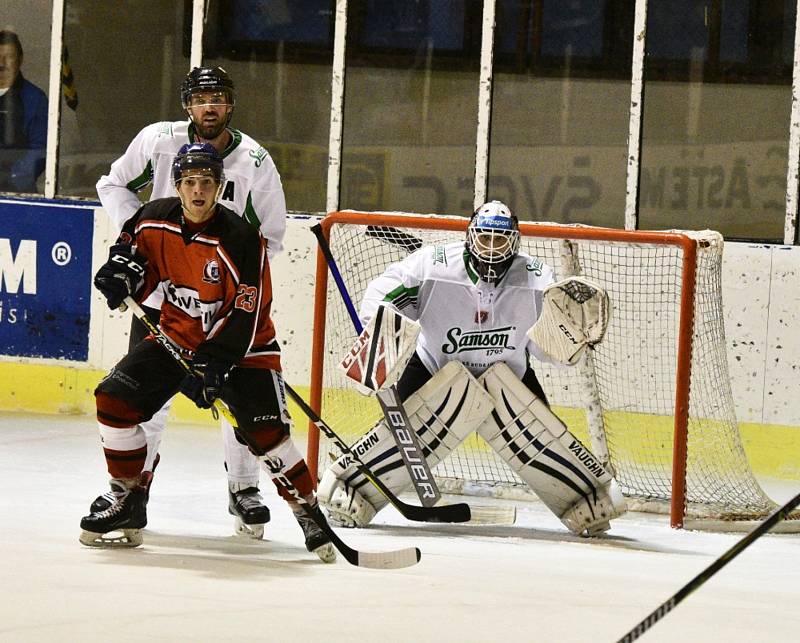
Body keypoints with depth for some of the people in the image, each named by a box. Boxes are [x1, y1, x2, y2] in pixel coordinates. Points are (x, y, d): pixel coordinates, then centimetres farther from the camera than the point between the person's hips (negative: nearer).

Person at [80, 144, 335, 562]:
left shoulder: (240, 238, -24)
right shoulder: (155, 220, -9)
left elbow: (248, 313, -24)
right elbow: (135, 248, 13)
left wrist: (214, 365, -29)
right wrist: (121, 271, -12)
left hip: (241, 346, -5)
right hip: (175, 336, 5)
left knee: (265, 430, -19)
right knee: (114, 399, -8)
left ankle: (310, 515, -5)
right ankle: (128, 503, 6)